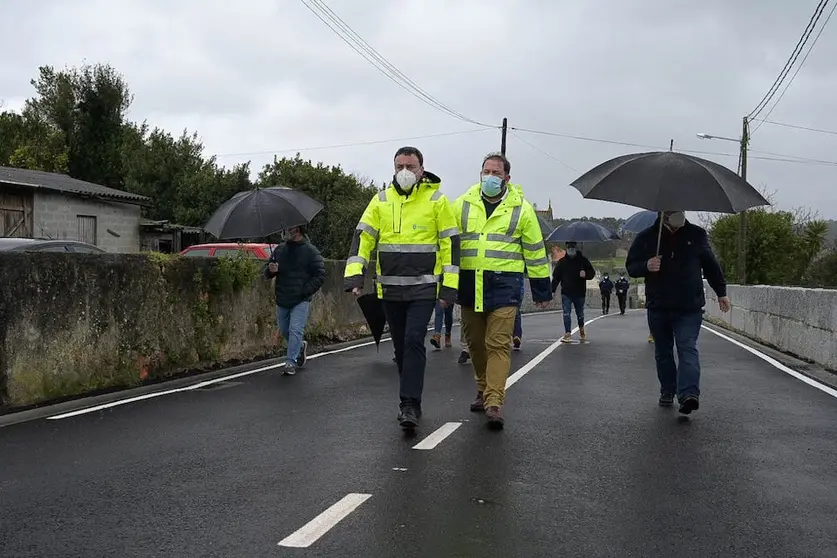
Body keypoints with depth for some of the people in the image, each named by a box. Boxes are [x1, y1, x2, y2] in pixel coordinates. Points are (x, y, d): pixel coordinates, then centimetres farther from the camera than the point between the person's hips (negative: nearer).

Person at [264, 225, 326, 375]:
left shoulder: (311, 251, -6)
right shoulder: (279, 250, 8)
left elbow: (320, 275, -6)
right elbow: (267, 273, 15)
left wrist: (305, 291, -14)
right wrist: (270, 270, -10)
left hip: (300, 301, -5)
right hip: (282, 300, 6)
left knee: (295, 330, -12)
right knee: (284, 331, 15)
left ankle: (291, 362, -7)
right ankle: (301, 346, 40)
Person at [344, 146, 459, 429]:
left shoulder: (436, 200, -2)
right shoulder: (381, 200, 7)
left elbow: (451, 243, -2)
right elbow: (363, 237, 4)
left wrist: (449, 287, -7)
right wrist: (354, 276, -8)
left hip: (423, 288, -4)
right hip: (390, 289, 4)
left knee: (414, 342, -13)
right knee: (401, 346, 11)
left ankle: (409, 405, -8)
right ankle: (411, 397, 25)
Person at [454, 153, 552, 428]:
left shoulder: (521, 208, 4)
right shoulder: (462, 204, 7)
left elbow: (535, 250, 9)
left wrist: (542, 289, 10)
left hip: (504, 283, -3)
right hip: (469, 283, 3)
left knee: (498, 344, -10)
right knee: (475, 342, 11)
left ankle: (494, 403, -10)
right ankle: (483, 391, 30)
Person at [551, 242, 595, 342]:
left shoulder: (583, 260, 3)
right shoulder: (562, 262, 4)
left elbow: (592, 273, 7)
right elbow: (555, 277, 4)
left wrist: (585, 274, -16)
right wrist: (552, 290, -6)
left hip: (580, 293, 0)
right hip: (566, 293, 0)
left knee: (580, 314, 14)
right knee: (566, 314, -9)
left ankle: (581, 330, 38)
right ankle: (568, 334, -8)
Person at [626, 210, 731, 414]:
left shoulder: (697, 235, 6)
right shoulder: (646, 238, 4)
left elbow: (711, 265, 16)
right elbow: (631, 266, 6)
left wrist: (721, 292, 17)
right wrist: (646, 266, -15)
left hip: (689, 307, -2)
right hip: (658, 307, 2)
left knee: (688, 348, -15)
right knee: (663, 352, 11)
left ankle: (689, 393, -26)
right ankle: (667, 392, 25)